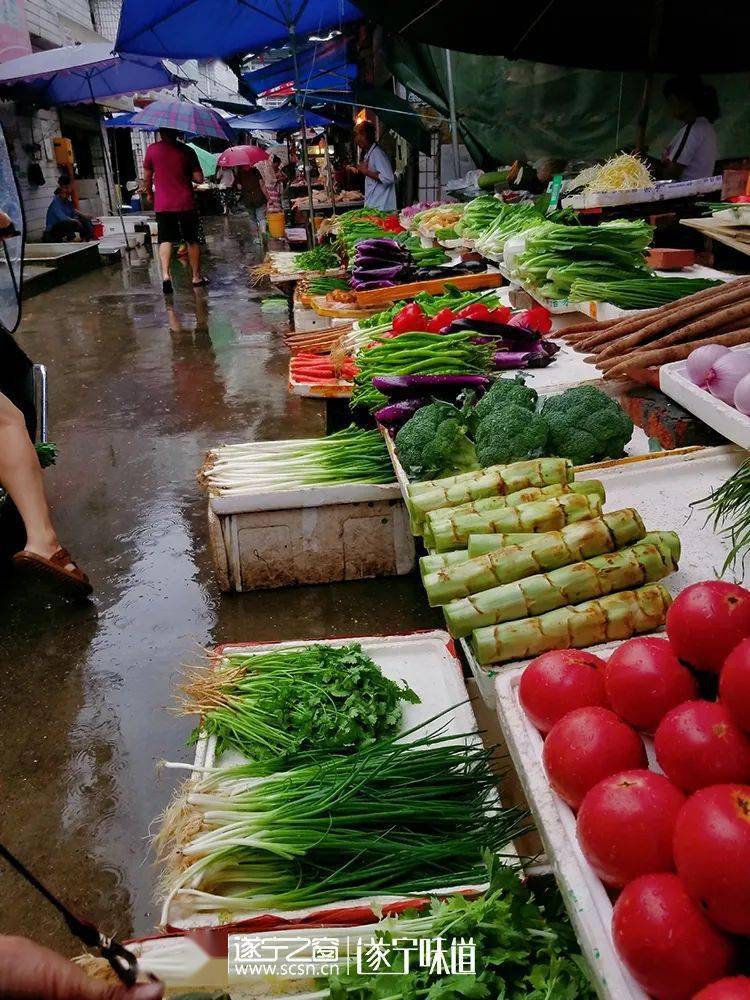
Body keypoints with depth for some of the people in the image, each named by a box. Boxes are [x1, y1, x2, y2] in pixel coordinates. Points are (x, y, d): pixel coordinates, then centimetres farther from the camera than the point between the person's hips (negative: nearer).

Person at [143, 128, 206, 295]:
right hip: (186, 203, 0)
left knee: (165, 240, 2)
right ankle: (197, 277, 19)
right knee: (192, 240, 12)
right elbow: (199, 178, -5)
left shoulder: (152, 149, -2)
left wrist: (149, 193, 25)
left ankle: (165, 275, -19)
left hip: (163, 204, 0)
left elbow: (147, 176, 7)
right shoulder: (187, 150, -4)